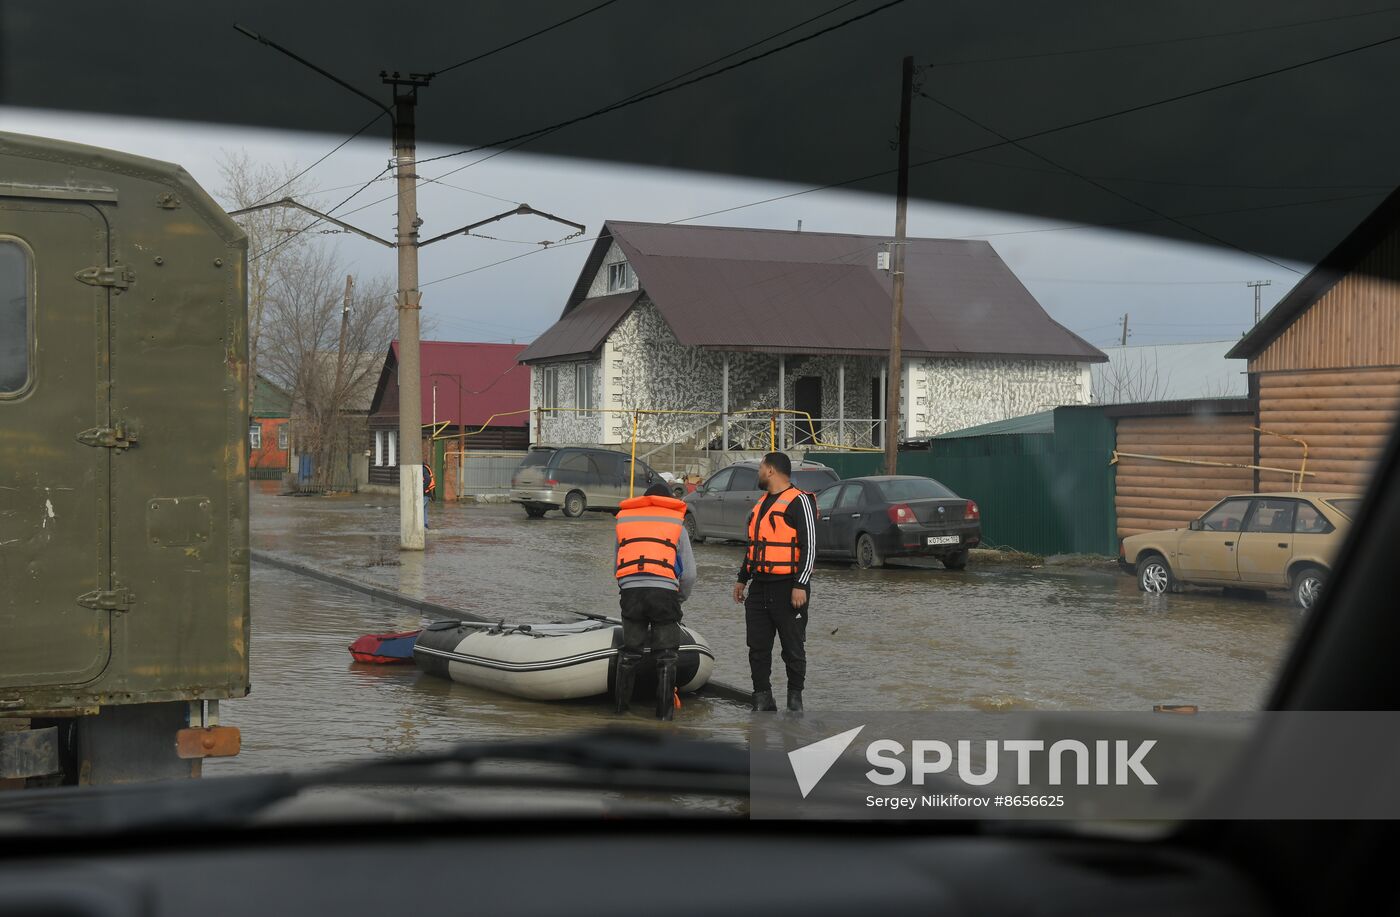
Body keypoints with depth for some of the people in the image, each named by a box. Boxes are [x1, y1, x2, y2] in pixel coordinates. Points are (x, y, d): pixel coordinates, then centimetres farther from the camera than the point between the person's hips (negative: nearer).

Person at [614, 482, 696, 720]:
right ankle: (665, 710, 7)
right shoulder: (676, 524, 15)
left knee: (629, 651, 15)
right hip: (664, 590, -2)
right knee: (666, 654, 7)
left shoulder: (623, 519, 22)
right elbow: (689, 573, 10)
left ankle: (621, 705, 20)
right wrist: (679, 599, 24)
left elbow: (618, 563, 19)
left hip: (630, 590, 2)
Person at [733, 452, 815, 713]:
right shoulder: (762, 504, 19)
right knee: (758, 647, 5)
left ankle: (795, 698, 13)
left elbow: (809, 546, -13)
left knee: (793, 647, 2)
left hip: (788, 589, -8)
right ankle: (763, 698, 12)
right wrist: (742, 579, 24)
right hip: (759, 588, 8)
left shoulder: (799, 501, -8)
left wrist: (800, 586, -18)